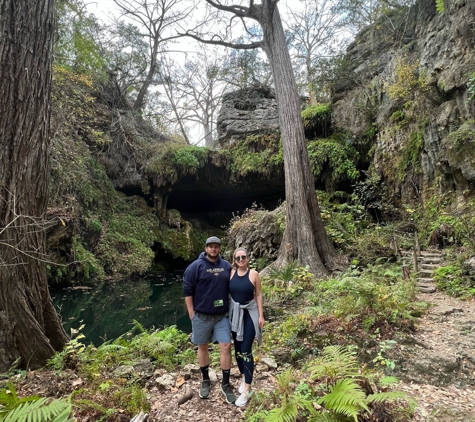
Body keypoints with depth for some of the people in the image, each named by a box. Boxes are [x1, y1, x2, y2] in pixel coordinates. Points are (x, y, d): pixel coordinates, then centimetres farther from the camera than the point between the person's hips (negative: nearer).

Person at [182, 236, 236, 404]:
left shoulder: (226, 266, 2)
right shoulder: (196, 266, -10)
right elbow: (187, 290, -8)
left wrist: (231, 308, 11)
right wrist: (191, 313, -9)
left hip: (222, 315, 2)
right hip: (201, 315, -2)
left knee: (226, 347, 0)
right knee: (202, 347, 13)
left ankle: (226, 384, 17)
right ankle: (205, 380, 33)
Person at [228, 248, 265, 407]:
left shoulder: (254, 274, -8)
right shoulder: (231, 273, -2)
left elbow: (258, 295, -3)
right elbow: (226, 293, 4)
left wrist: (261, 315, -5)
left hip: (250, 313, -3)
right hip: (234, 313, 3)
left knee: (246, 350, -6)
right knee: (237, 348, 13)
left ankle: (247, 390, 3)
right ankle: (243, 377, 35)